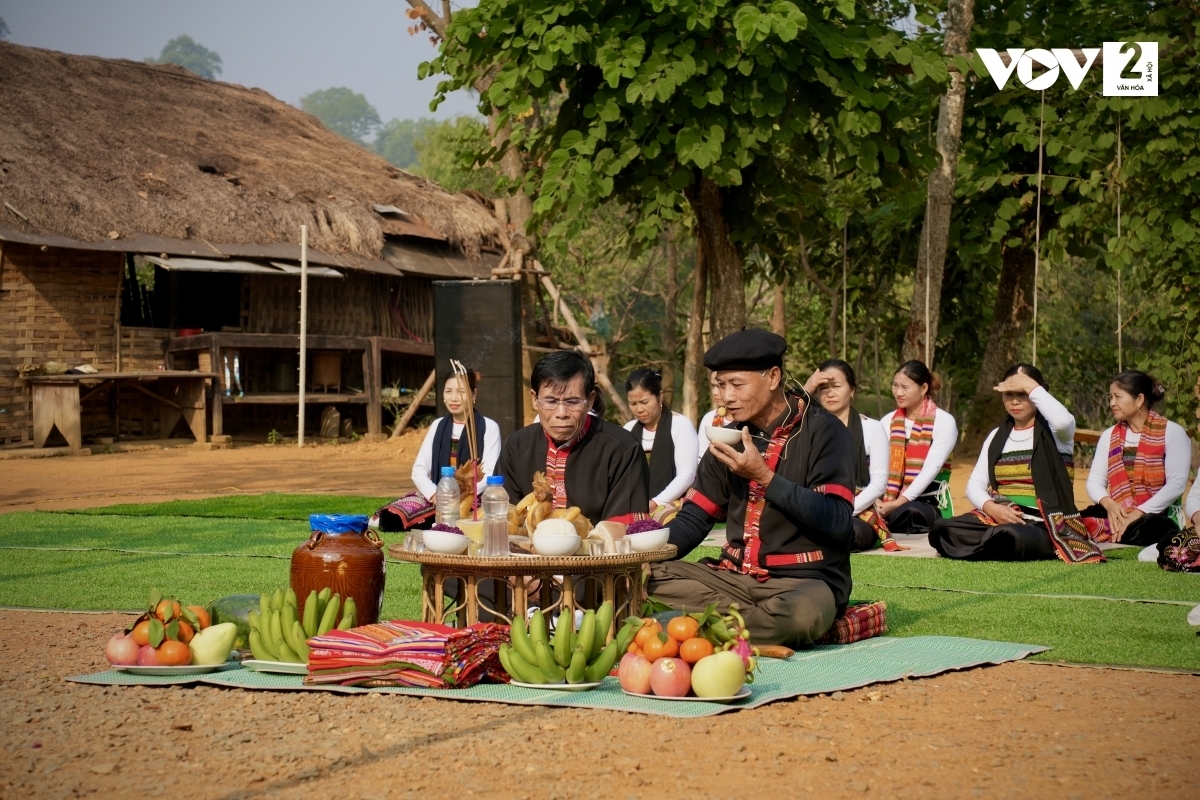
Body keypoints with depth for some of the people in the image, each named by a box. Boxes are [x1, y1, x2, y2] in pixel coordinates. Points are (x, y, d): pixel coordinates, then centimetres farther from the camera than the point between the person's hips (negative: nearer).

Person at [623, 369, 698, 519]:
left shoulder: (680, 424, 0)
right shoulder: (629, 429, 17)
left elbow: (687, 475, -8)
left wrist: (654, 503, -17)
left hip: (671, 502, -4)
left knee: (662, 518, -37)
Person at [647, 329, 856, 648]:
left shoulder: (822, 431, -7)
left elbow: (836, 522, -16)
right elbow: (694, 519, 12)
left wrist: (765, 477, -21)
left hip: (804, 582, -6)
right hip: (736, 578, 6)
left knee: (801, 611, -41)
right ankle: (761, 625, -18)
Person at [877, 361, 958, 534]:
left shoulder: (943, 422, -1)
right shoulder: (888, 421, 14)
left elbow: (931, 469, -12)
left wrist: (900, 502, -23)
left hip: (928, 503, -2)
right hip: (890, 503, 2)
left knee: (909, 513, -38)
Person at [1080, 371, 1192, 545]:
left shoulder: (1172, 432, -1)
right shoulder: (1109, 436, 15)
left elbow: (1177, 483, -11)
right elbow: (1094, 481, 10)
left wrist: (1139, 513, -19)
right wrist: (1108, 504, -13)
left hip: (1157, 516, -4)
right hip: (1117, 514, 4)